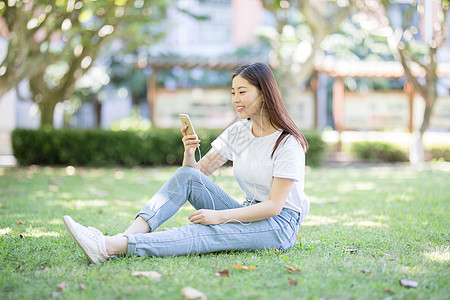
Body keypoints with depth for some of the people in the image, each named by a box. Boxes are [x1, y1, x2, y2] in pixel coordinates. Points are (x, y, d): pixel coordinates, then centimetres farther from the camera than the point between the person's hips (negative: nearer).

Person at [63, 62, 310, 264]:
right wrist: (189, 152, -17)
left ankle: (113, 248, -45)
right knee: (186, 175, -14)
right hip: (248, 215, 7)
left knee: (203, 233, -33)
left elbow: (274, 206, -20)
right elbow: (199, 171, 5)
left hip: (279, 224, -6)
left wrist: (220, 215, -24)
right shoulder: (239, 132, 7)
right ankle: (124, 238, -30)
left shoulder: (287, 143, -15)